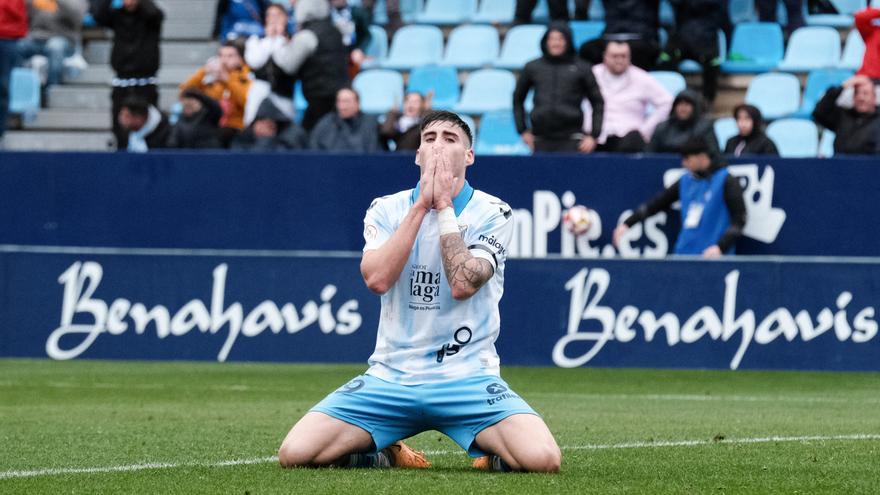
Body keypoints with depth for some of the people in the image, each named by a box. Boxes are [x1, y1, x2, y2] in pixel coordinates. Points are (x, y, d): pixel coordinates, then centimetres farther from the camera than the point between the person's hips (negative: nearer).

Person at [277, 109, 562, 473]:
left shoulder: (492, 213, -1)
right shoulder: (386, 209, 5)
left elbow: (462, 285, -17)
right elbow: (377, 279, -14)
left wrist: (444, 205, -13)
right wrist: (422, 204, -13)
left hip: (468, 377, -2)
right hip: (391, 376, 2)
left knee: (543, 459, -28)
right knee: (294, 453, -16)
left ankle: (493, 456, 8)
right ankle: (389, 455, 12)